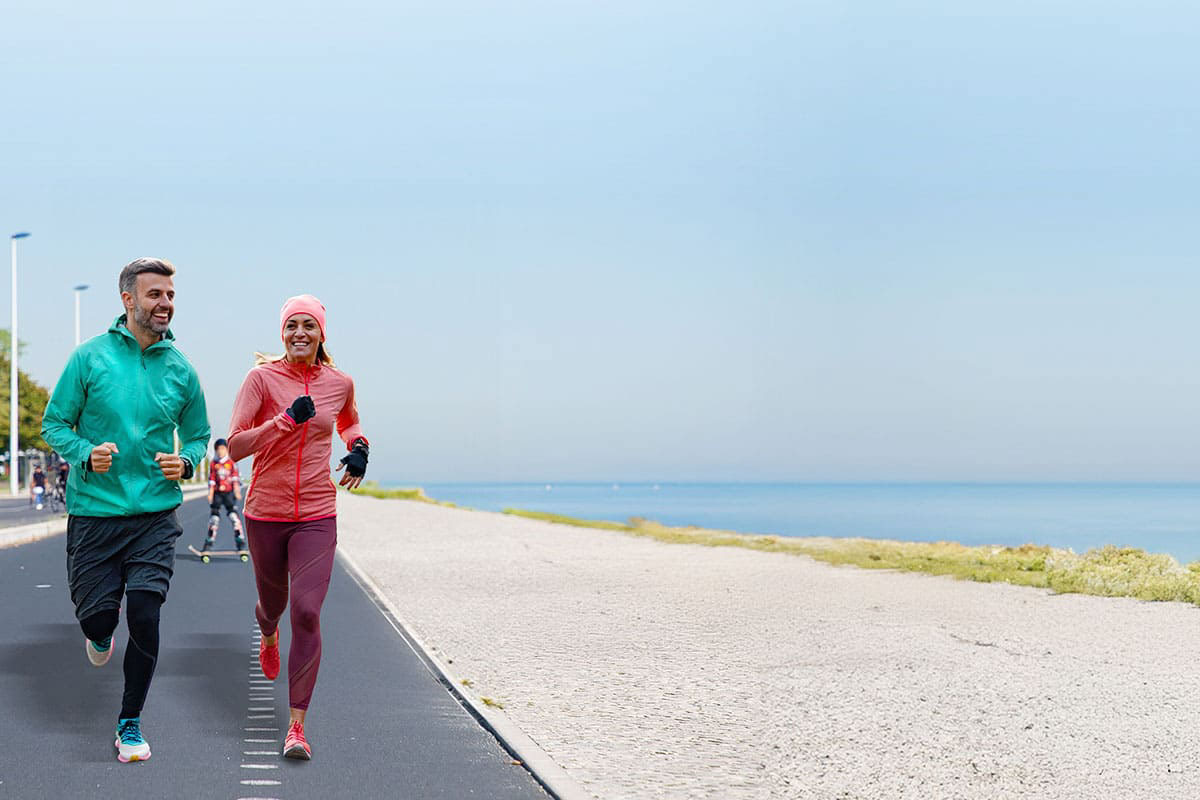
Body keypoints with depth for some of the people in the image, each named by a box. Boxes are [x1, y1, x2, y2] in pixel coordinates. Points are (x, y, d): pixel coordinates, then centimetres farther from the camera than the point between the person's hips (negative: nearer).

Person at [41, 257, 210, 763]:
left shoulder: (180, 370, 4)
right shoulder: (90, 357, -3)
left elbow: (198, 434, 16)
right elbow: (55, 423, 2)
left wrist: (187, 462, -6)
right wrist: (87, 454, -17)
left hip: (155, 515, 1)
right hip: (93, 512, -1)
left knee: (144, 613, -11)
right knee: (96, 613, 2)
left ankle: (130, 724, 7)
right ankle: (101, 635, 43)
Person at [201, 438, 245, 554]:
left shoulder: (231, 463, 3)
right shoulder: (213, 464, 6)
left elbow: (235, 478, 3)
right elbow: (211, 479, 7)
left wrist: (237, 491, -5)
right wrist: (210, 493, 2)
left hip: (229, 492, -2)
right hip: (217, 492, 2)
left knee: (233, 515, -8)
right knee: (214, 516, 2)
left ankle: (240, 541, -7)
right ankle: (209, 543, 8)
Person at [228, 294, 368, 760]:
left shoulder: (339, 383, 3)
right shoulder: (262, 378, -7)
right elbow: (235, 447, -14)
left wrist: (359, 448, 5)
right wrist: (287, 420, -24)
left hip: (317, 517, 0)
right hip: (265, 512, 0)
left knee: (307, 613, -14)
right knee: (273, 602, 19)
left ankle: (297, 725, -10)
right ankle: (268, 634, 60)